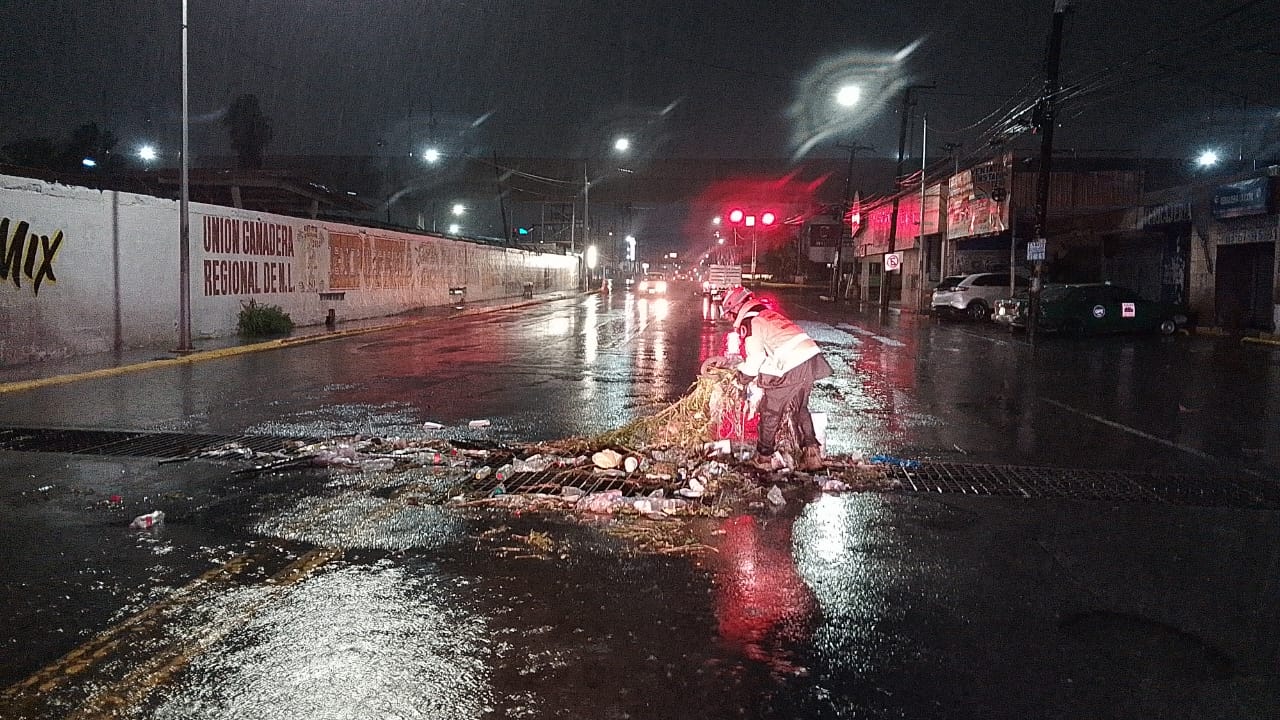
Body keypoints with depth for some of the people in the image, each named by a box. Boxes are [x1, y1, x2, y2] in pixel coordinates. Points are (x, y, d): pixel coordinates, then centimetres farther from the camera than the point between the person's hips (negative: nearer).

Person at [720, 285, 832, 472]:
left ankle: (763, 459, 18)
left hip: (791, 369, -9)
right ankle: (811, 455, 17)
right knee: (799, 409, 22)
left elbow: (754, 358, -7)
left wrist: (743, 377, 11)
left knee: (770, 413, 8)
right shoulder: (766, 312, 26)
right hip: (810, 356, 9)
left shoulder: (748, 322, -2)